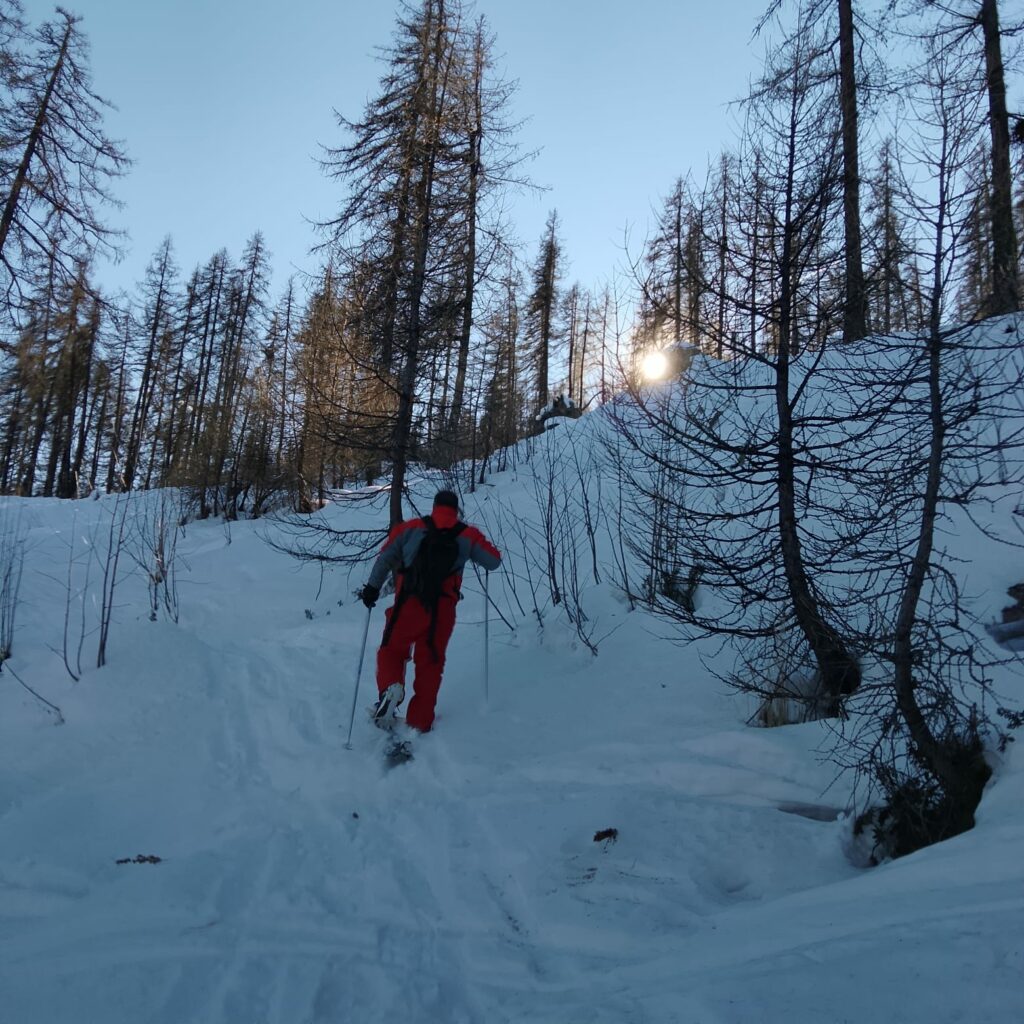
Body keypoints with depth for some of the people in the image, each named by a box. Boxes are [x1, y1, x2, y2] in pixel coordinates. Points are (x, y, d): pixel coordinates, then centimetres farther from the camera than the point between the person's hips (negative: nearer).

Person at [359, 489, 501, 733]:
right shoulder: (468, 535, 9)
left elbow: (386, 557, 1)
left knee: (391, 650, 17)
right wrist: (476, 548, 33)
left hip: (407, 604, 0)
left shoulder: (410, 528, 8)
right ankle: (419, 724, 14)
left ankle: (390, 687, -13)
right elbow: (494, 561, 13)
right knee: (430, 665, 12)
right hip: (442, 610, 1)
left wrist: (373, 587, 7)